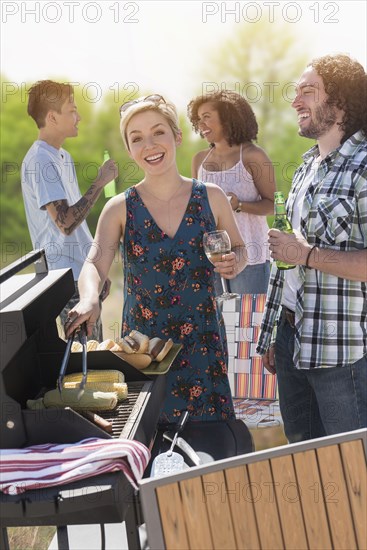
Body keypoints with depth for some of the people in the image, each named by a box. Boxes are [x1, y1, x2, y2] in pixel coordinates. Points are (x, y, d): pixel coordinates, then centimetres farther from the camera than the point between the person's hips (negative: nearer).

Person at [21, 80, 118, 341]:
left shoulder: (64, 157, 14)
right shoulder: (40, 161, -16)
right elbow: (65, 223, -23)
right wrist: (100, 182, -17)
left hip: (85, 272, 9)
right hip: (68, 279, -9)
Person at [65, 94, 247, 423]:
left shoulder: (210, 198, 0)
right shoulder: (120, 209, -3)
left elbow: (239, 249, 12)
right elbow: (95, 264, -15)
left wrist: (234, 263, -12)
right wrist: (89, 298, -36)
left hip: (204, 340, 1)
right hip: (142, 342, 0)